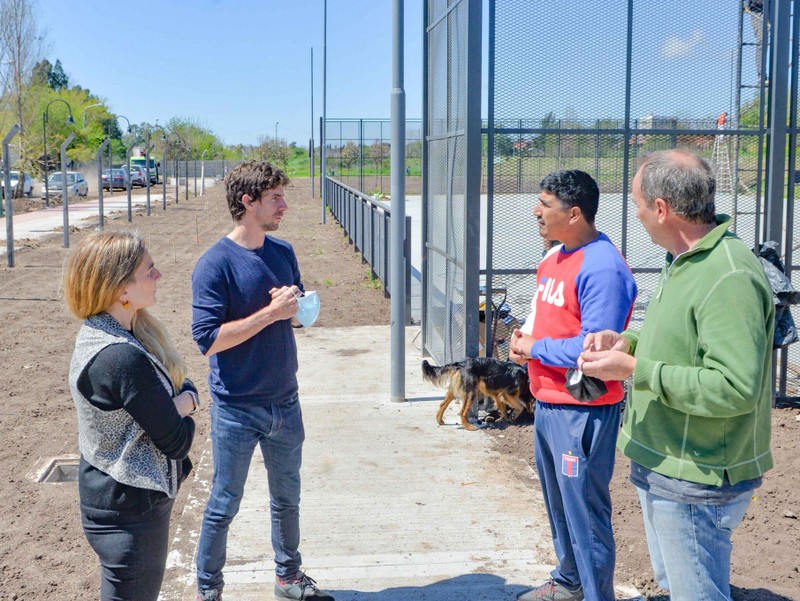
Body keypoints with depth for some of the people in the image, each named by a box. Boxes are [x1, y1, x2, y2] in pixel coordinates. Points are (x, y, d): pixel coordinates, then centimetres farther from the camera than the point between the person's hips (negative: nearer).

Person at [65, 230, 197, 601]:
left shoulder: (103, 333, 1)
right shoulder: (123, 358, -30)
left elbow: (184, 384, 7)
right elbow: (177, 441, -23)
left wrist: (184, 400, -14)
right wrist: (181, 414, -3)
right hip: (130, 514, -10)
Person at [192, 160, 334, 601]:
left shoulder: (283, 252, 3)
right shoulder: (215, 264, -16)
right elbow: (208, 339, -21)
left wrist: (294, 305, -9)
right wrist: (271, 312, -23)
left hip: (285, 402, 6)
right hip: (237, 409, -6)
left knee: (287, 497, 19)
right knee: (224, 506, 8)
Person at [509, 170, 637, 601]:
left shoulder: (603, 268, -20)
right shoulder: (553, 259, 10)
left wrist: (535, 348, -13)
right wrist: (524, 340, 3)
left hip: (583, 412, -10)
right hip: (547, 404, 10)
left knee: (584, 511, 0)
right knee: (557, 504, 22)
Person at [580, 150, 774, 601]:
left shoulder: (730, 277, -25)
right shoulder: (686, 262, 8)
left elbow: (735, 389, -30)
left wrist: (635, 369, -25)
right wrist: (628, 340, 3)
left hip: (695, 484, -10)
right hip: (661, 464, 10)